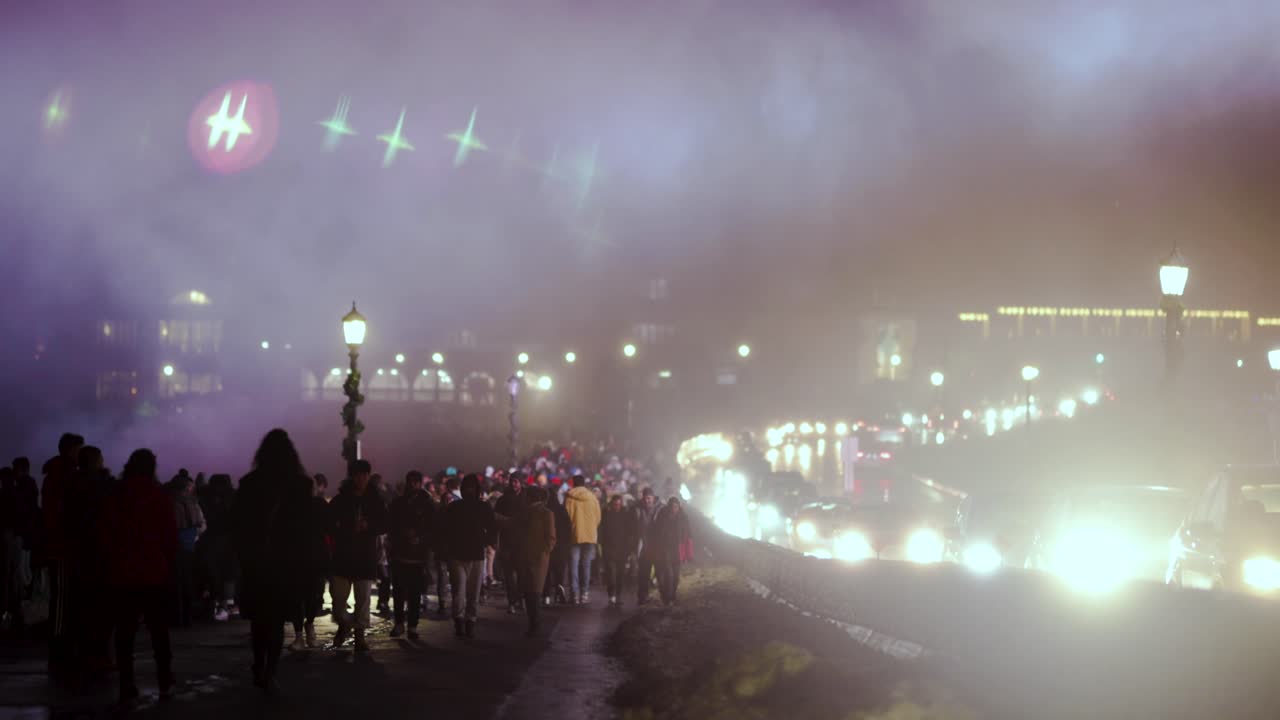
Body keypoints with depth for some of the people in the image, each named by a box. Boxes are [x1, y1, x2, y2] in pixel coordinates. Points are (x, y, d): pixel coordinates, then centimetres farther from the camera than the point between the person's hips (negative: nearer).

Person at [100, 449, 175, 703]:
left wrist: (113, 564, 11)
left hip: (122, 574, 1)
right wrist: (169, 563, 8)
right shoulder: (159, 496, -5)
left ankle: (127, 686, -4)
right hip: (154, 573, -1)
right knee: (158, 629, 9)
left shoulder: (115, 497, 1)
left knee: (125, 631, 2)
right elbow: (170, 535, -5)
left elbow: (105, 536, 2)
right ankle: (165, 682, 10)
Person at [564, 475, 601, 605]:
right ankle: (584, 593, 6)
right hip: (590, 535, 2)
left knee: (573, 565, 3)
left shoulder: (569, 497, -5)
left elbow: (567, 516, -4)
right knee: (586, 565, 9)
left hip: (574, 535, -2)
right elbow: (598, 517, 6)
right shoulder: (593, 497, 3)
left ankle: (575, 594, -2)